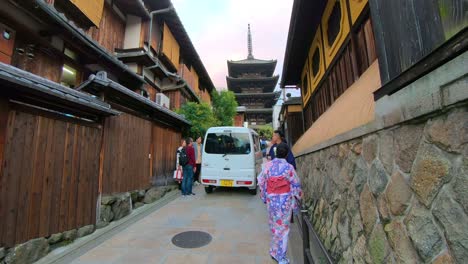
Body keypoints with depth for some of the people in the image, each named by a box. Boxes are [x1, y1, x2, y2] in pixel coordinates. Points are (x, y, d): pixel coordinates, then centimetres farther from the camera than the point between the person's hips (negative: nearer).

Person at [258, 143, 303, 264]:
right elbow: (296, 184, -5)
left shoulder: (268, 165, -7)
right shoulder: (289, 167, -13)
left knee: (274, 225, 20)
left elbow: (261, 182, -1)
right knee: (283, 227, 10)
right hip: (285, 201, -2)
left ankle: (274, 251, 36)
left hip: (271, 200, 3)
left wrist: (264, 197, 12)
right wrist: (298, 196, 12)